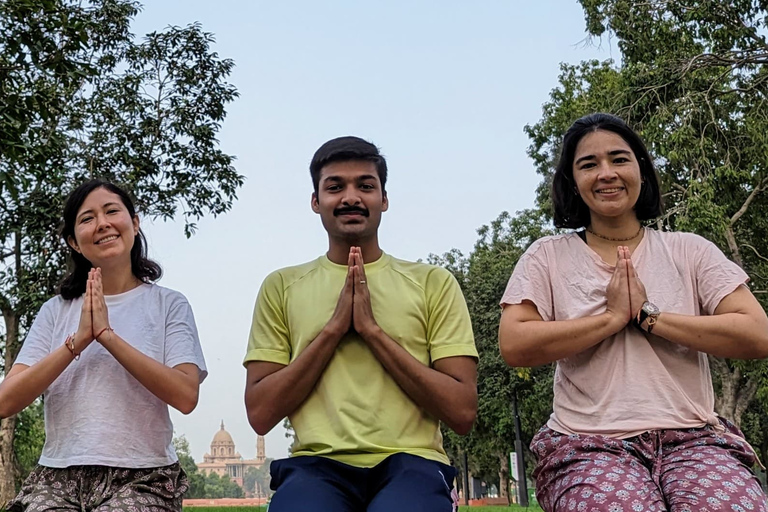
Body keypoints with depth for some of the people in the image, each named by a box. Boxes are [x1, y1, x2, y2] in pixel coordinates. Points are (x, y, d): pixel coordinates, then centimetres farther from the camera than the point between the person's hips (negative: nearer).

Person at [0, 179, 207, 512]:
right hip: (56, 477, 2)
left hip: (140, 479, -2)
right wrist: (77, 341, -9)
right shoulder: (55, 311, 12)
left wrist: (107, 335, -11)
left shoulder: (168, 305, 4)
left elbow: (186, 396, -10)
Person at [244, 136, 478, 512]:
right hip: (317, 465, 1)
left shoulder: (433, 283, 9)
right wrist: (334, 327, -5)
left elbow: (462, 412, 1)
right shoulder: (281, 286, 12)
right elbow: (260, 414, 4)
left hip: (410, 463, 0)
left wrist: (372, 329, -6)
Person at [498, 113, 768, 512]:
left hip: (693, 440, 2)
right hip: (591, 446, -1)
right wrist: (613, 316, -6)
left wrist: (648, 315, -6)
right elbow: (514, 345, -6)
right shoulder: (548, 257, 8)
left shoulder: (690, 251, 11)